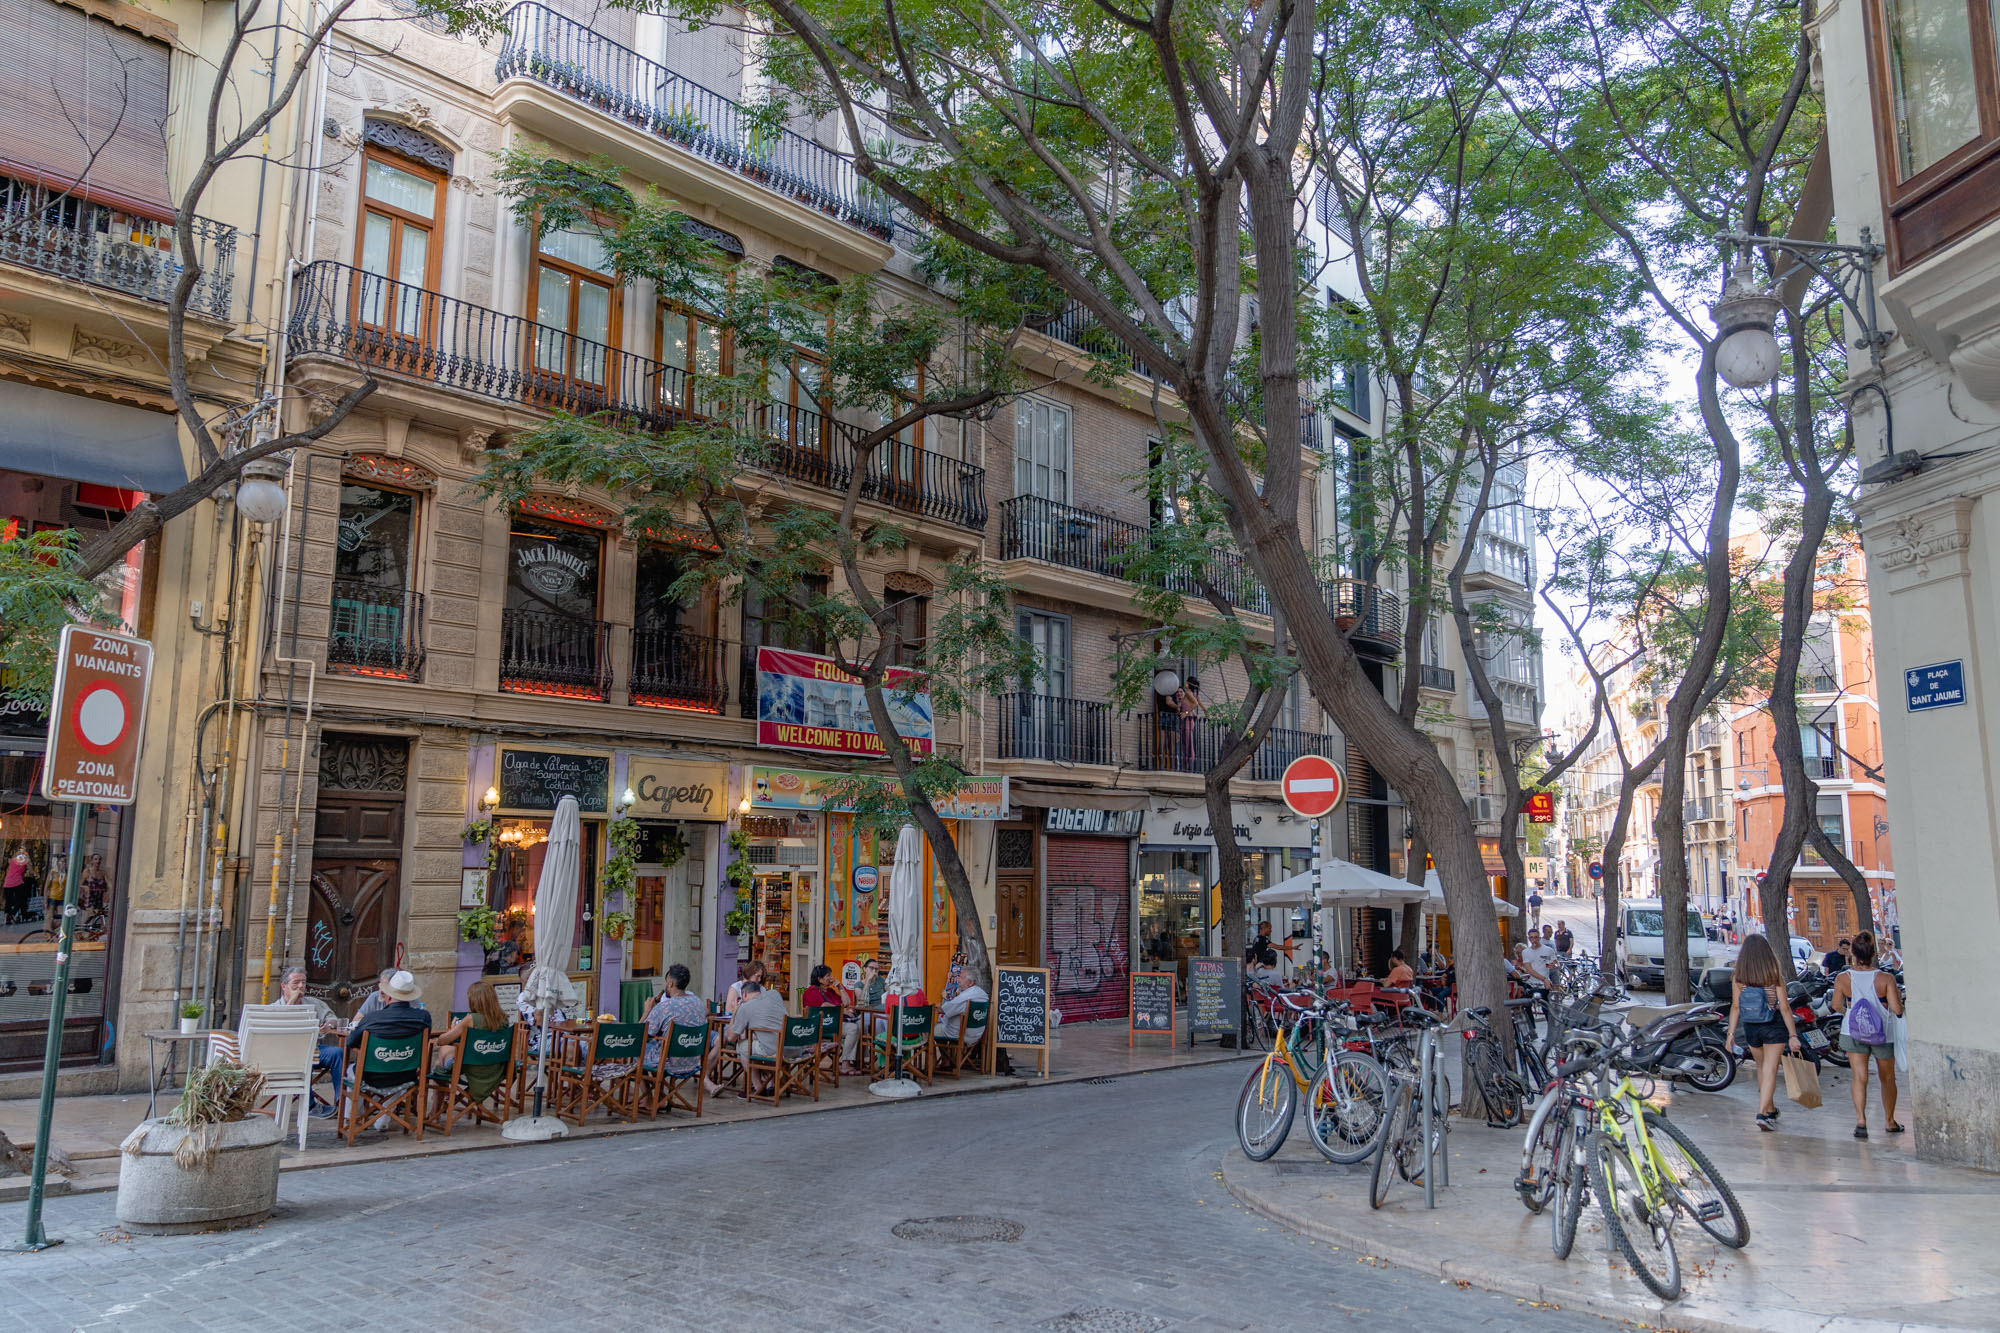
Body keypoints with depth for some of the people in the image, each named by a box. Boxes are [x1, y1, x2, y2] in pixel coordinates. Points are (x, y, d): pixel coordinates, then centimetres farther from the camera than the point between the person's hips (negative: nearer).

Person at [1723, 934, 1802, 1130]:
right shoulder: (1775, 977, -13)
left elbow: (1735, 1007, -7)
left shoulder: (1738, 979, -7)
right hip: (1774, 1026, -3)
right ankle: (1762, 1114, -12)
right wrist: (1793, 1035, -7)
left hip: (1751, 1028, 3)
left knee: (1762, 1067, 21)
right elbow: (1784, 1008, -12)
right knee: (1770, 1070, -1)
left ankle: (1771, 1110, 34)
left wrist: (1731, 1033, -2)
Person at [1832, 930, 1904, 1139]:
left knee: (1859, 1077, 2)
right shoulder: (1886, 979, -16)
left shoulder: (1842, 979, -10)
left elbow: (1836, 1006, 0)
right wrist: (1898, 995, 5)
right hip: (1883, 1035, 0)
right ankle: (1890, 1121, 32)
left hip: (1853, 1034, 0)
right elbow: (1897, 1009, -15)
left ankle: (1861, 1121, -12)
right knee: (1887, 1078, 19)